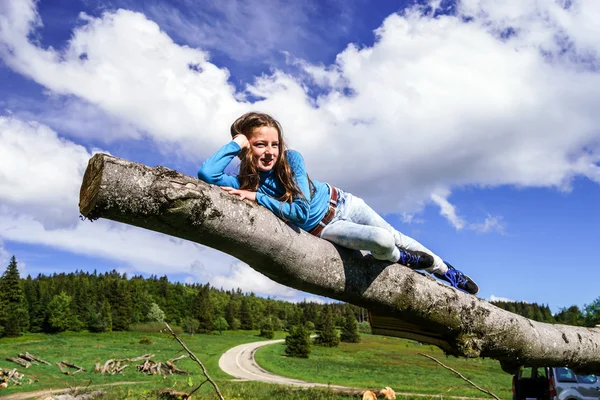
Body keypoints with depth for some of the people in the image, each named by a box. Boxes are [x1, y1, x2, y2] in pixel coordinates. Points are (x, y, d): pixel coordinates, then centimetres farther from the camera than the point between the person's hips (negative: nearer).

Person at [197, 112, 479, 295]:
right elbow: (206, 173, -41)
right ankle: (401, 259, 15)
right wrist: (235, 143, -36)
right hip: (323, 228, -2)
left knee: (395, 237, 10)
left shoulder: (290, 159, -21)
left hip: (339, 202, 2)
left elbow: (301, 209, -25)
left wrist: (258, 198, -29)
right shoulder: (244, 184, -22)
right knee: (381, 242, -23)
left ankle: (446, 271, 35)